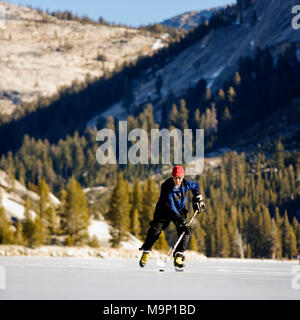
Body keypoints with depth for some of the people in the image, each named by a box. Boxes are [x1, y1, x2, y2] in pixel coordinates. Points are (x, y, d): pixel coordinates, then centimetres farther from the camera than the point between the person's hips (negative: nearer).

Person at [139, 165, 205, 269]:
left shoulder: (186, 184, -15)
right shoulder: (166, 186, -28)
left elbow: (195, 186, 11)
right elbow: (170, 206, -33)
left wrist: (198, 199, 5)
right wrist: (179, 219, -39)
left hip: (179, 211, 3)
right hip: (164, 210, -3)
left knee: (185, 231, -17)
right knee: (155, 230, -13)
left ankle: (178, 257, -14)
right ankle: (146, 252, 13)